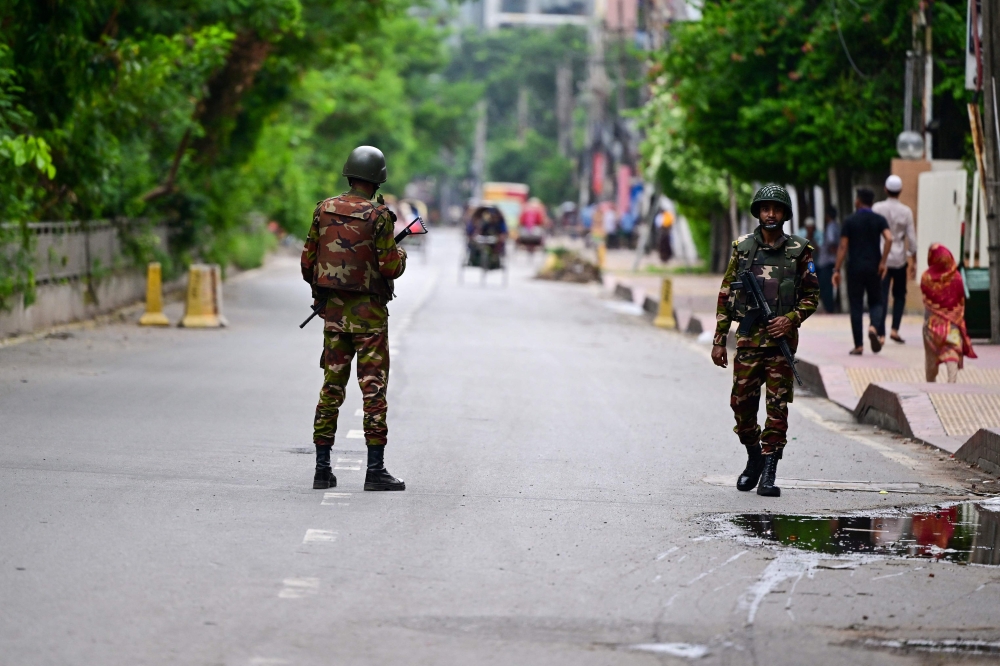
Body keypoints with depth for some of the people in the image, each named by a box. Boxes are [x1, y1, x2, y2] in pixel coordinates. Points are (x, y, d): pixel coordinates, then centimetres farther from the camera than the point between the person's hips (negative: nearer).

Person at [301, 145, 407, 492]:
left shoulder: (324, 210, 3)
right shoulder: (378, 216, -13)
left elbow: (308, 260, 7)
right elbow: (389, 267, -14)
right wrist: (400, 255, 8)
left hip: (333, 308, 5)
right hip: (368, 312, -5)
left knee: (331, 387, 10)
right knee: (374, 388, -2)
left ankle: (322, 467, 10)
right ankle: (375, 470, -4)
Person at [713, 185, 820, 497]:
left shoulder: (798, 251, 2)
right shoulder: (742, 248, 6)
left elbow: (812, 295, 8)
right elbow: (726, 295, 9)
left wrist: (792, 318, -10)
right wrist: (719, 339, 5)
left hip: (782, 338, -1)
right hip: (748, 337, 1)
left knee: (778, 406, -3)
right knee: (742, 402, 2)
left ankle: (769, 473, 0)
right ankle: (754, 457, 26)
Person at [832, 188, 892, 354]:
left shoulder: (849, 221, 0)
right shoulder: (879, 220, 3)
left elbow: (843, 247, -4)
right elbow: (889, 239, -13)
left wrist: (837, 270, -2)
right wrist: (882, 262, -8)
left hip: (855, 267, -1)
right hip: (873, 268, 1)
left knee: (856, 306, 5)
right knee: (875, 302, 13)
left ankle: (858, 346, 2)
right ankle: (874, 327, -18)